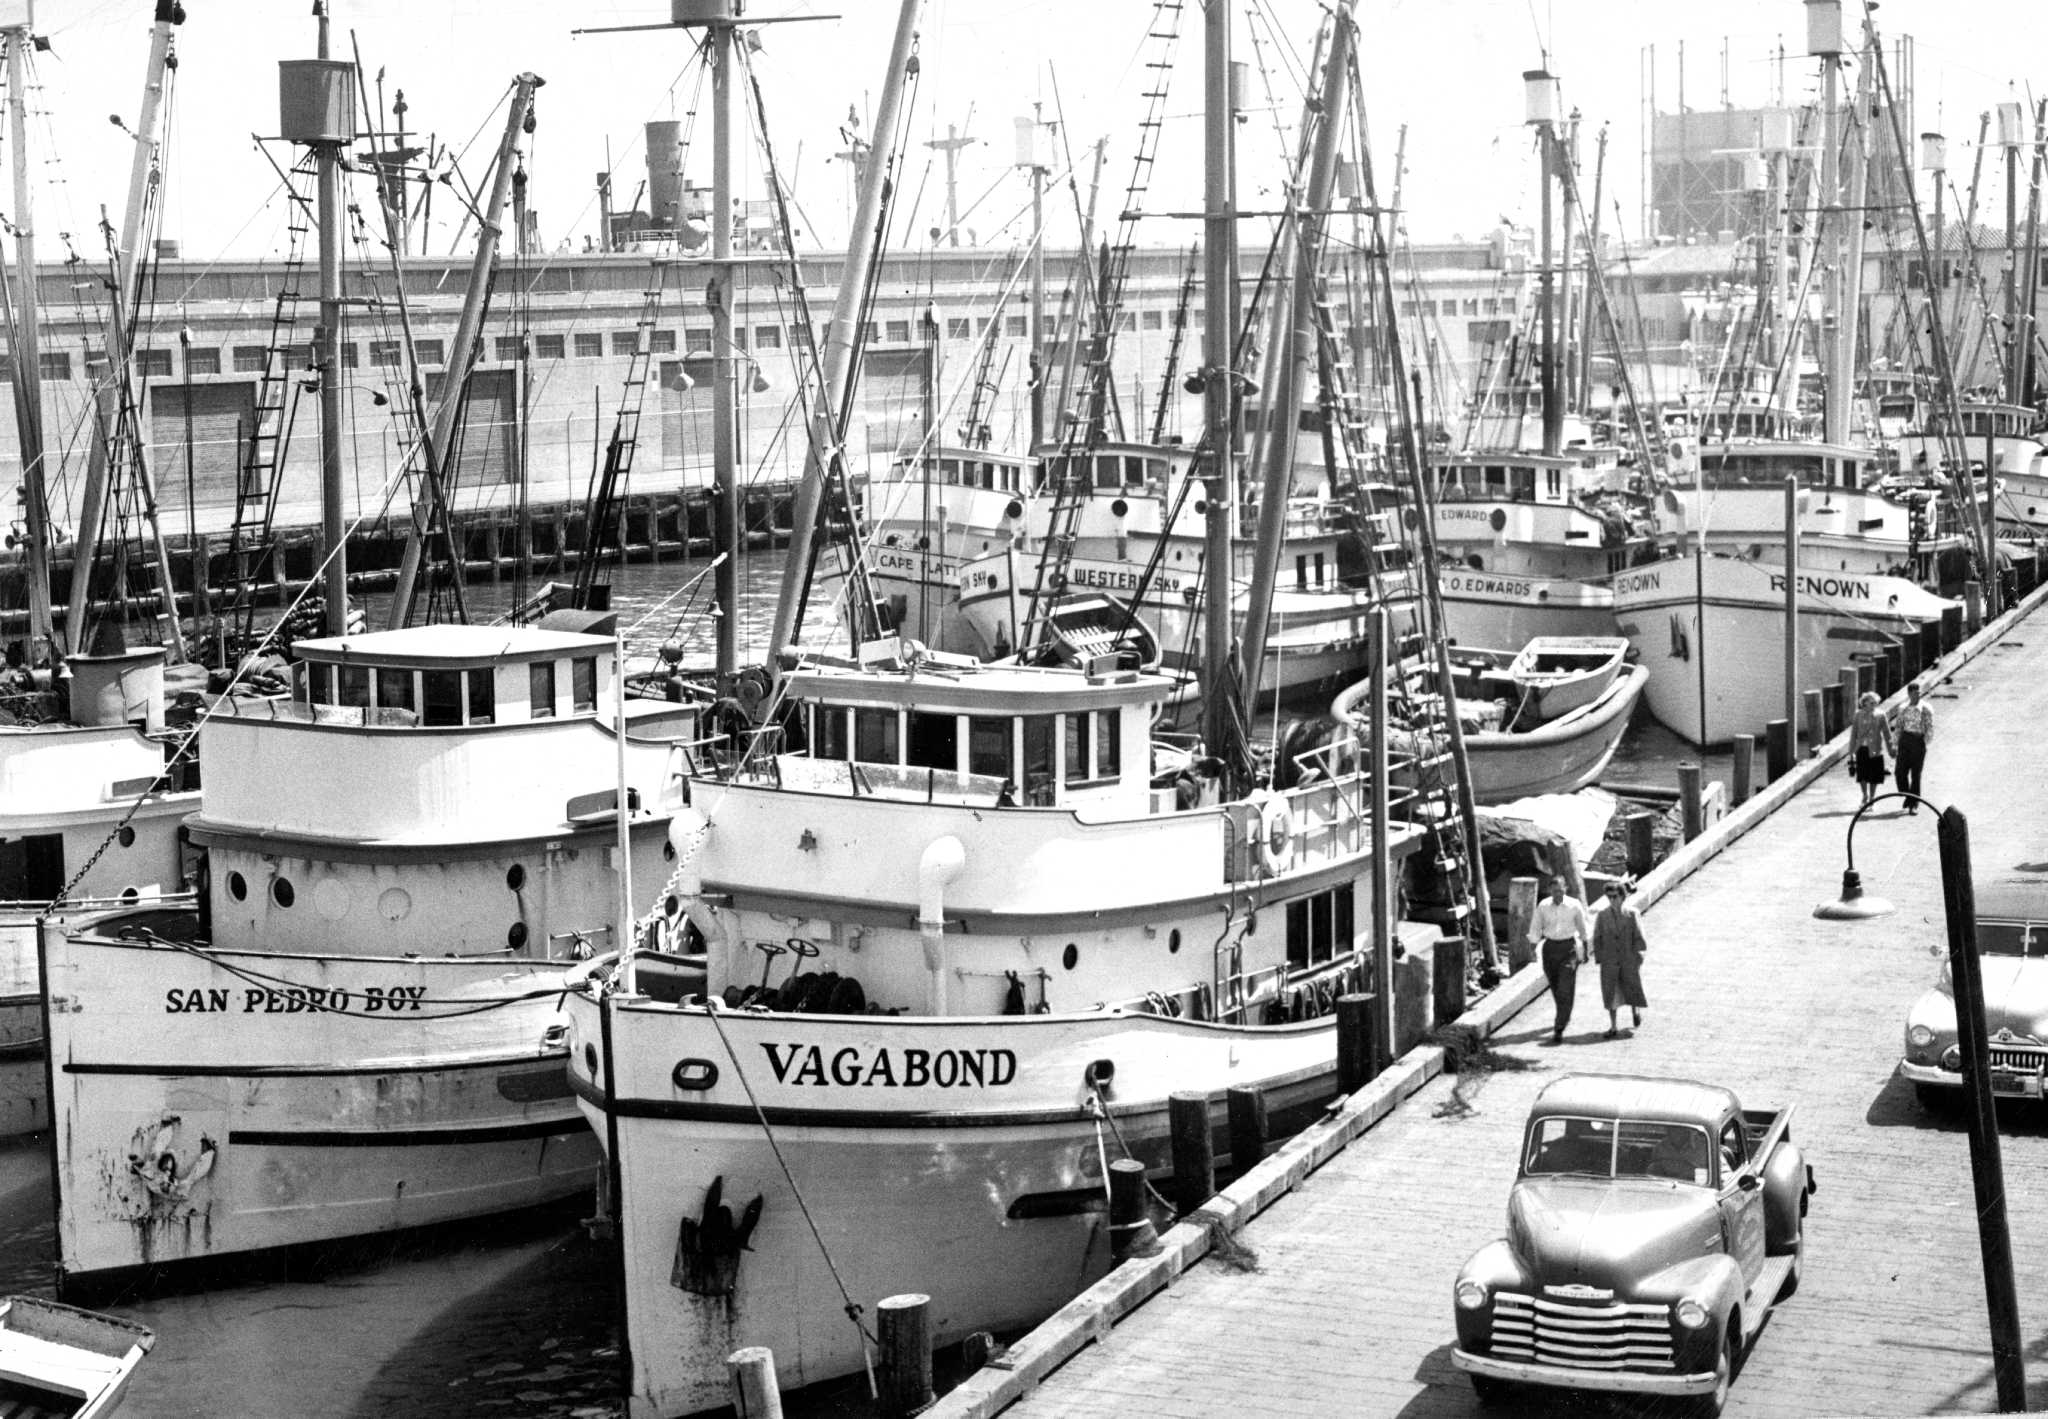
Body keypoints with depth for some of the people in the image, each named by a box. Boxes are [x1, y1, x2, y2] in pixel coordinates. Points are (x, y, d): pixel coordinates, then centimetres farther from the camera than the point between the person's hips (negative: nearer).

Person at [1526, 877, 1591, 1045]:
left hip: (1569, 947, -3)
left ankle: (1559, 1029, -13)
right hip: (1550, 947, 3)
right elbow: (1535, 929, 3)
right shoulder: (1543, 906, -4)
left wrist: (1585, 950, 17)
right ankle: (1565, 1016, 43)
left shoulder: (1574, 905, -7)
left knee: (1565, 990, -11)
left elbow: (1582, 928, 8)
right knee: (1555, 988, 17)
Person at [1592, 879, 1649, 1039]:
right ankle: (1613, 1026, 11)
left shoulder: (1632, 914, -6)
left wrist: (1638, 956, -5)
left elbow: (1639, 938, -2)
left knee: (1632, 988, 8)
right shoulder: (1602, 915, -2)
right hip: (1609, 961, 1)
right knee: (1610, 993, 2)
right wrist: (1599, 958, -1)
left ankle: (1636, 1012, 41)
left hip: (1629, 960, -1)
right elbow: (1597, 938, 3)